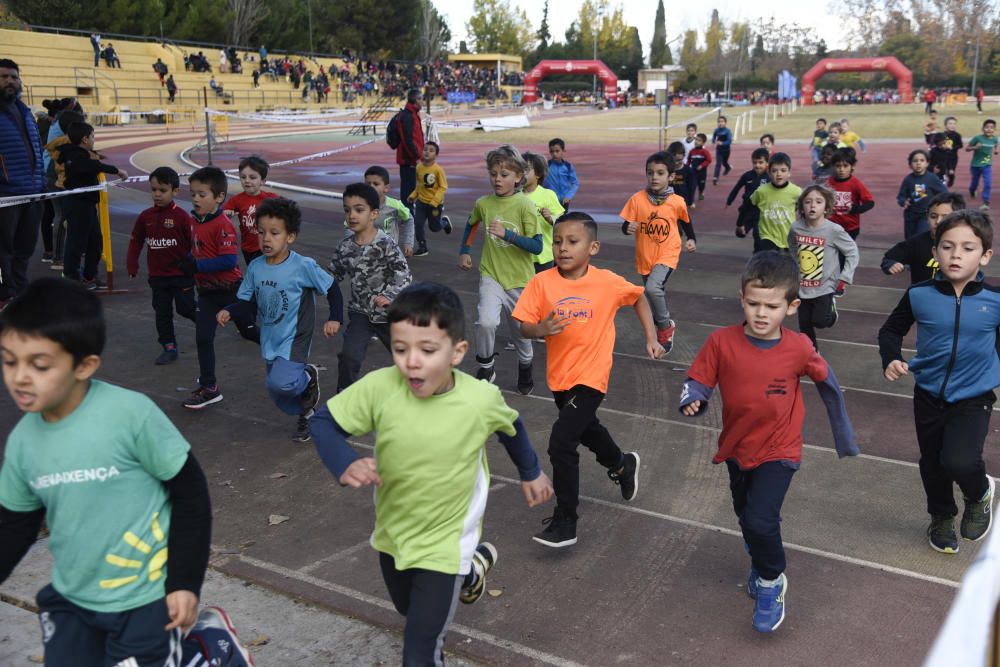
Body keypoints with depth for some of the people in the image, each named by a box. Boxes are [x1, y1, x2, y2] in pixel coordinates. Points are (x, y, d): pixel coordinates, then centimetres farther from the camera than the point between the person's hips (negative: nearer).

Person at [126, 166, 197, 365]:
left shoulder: (181, 216, -12)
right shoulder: (146, 216, 1)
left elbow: (194, 242, -10)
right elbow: (136, 241, 10)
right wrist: (132, 266, 8)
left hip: (181, 274, -5)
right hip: (157, 275, 5)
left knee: (186, 308, -2)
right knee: (162, 312, 9)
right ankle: (169, 347, 18)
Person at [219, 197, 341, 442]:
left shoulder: (303, 266, -17)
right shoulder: (255, 267, -3)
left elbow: (332, 289, -7)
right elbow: (249, 301, 5)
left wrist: (335, 318, -14)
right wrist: (228, 311, -12)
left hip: (295, 339, -6)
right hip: (270, 342, 6)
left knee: (280, 383, -28)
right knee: (280, 398, 15)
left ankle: (308, 376, 4)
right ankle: (305, 414, 44)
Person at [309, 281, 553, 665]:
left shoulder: (481, 399, -24)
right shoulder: (379, 387, -25)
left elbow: (511, 426, -1)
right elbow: (323, 422, -12)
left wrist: (531, 472, 14)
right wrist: (345, 465, -32)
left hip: (444, 543, -3)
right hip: (391, 533, 4)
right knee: (407, 608, 33)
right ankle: (473, 567, 57)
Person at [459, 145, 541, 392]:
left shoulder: (524, 205, -14)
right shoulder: (483, 203, -4)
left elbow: (537, 247, -19)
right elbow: (471, 224, 20)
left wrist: (507, 234, -30)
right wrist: (464, 251, 12)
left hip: (520, 279, -1)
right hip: (491, 275, 1)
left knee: (519, 330, 15)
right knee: (486, 322, -23)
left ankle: (525, 366, 46)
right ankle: (485, 368, 2)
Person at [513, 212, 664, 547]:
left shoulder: (608, 282, -12)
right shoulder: (542, 282, -11)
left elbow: (639, 298, 7)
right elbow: (524, 328, -11)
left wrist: (651, 338, 4)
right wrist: (540, 329, -32)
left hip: (590, 377, -4)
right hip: (559, 375, 5)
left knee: (561, 444, -15)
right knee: (586, 428, 28)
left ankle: (564, 522, 1)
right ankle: (622, 464, 59)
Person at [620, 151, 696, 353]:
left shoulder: (677, 202, -10)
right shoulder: (637, 199, -10)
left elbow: (686, 221, 10)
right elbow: (626, 225, -6)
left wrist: (691, 240, 5)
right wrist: (628, 228, -26)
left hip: (667, 255, -3)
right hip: (645, 257, 3)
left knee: (653, 288, -27)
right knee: (654, 297, 17)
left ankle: (666, 326, -3)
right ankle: (665, 329, 43)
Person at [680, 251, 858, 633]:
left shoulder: (799, 349, -19)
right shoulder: (721, 342, -20)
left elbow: (827, 383, -3)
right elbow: (697, 383, -15)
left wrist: (845, 438, 5)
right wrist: (692, 401, -39)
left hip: (778, 451, -3)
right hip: (737, 448, 3)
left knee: (761, 521, -18)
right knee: (746, 519, 23)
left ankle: (771, 582, 14)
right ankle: (763, 563, 56)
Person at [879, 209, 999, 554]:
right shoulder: (919, 295, -12)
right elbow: (891, 330, 3)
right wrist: (891, 359, -13)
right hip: (928, 395, 2)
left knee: (959, 461, -21)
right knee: (932, 463, 17)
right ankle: (941, 517, 45)